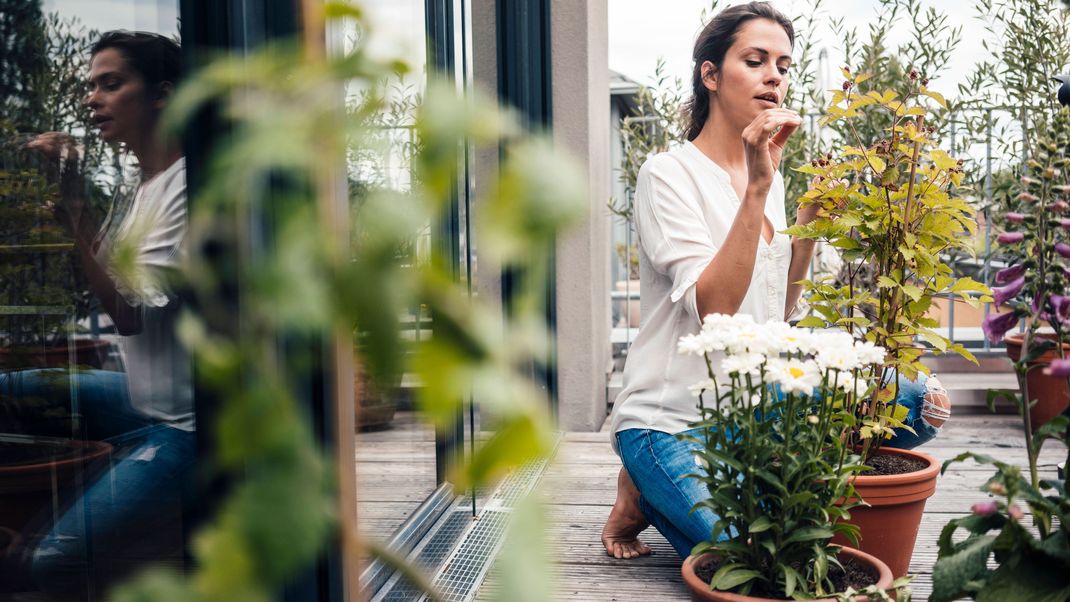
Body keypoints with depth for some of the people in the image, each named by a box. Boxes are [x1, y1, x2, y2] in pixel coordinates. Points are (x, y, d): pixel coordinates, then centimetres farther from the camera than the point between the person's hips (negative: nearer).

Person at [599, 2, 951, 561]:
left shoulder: (770, 179, 12)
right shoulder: (670, 173, -11)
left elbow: (779, 311, 10)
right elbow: (714, 308, -23)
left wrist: (811, 216, 1)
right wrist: (758, 186, -25)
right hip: (672, 423, -7)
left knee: (920, 401, -8)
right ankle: (648, 494, 5)